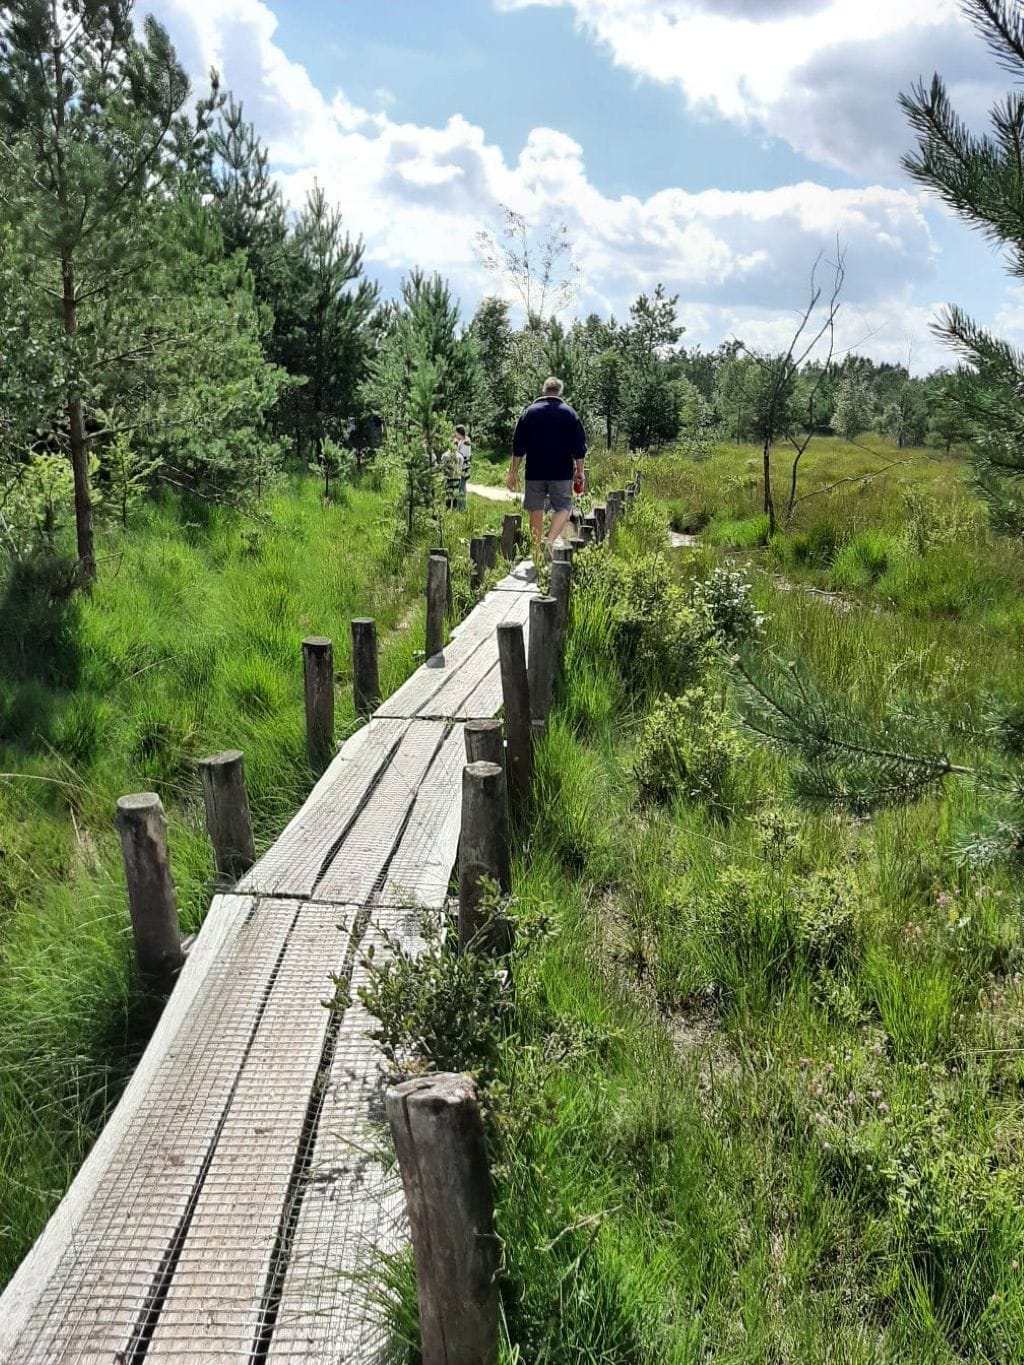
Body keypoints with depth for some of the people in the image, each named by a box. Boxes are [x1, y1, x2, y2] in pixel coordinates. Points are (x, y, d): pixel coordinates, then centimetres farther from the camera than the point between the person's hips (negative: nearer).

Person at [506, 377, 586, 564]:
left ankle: (537, 554, 12)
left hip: (535, 472, 1)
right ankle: (549, 541, -18)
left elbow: (518, 446, 4)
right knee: (563, 507, 6)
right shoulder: (570, 413, 3)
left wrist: (513, 473, 8)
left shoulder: (530, 412, 5)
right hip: (562, 472, -1)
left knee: (536, 511, 9)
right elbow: (579, 446, 3)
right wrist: (580, 471, 11)